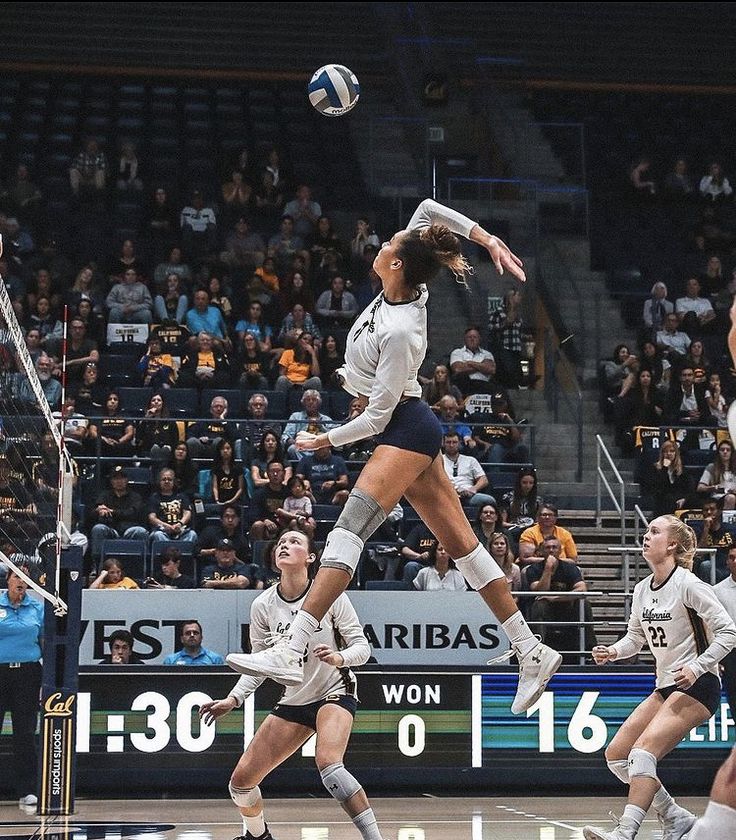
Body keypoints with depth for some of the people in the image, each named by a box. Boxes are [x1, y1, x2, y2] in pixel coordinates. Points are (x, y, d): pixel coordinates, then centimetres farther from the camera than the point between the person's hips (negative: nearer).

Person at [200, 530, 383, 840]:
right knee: (241, 780, 4)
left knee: (328, 763, -35)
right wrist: (233, 699, -5)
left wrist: (339, 657, -32)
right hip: (293, 701, 5)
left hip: (335, 692, -5)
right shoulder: (263, 605, -4)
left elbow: (361, 646, -11)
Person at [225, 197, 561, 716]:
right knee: (461, 542, 9)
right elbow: (428, 209, 6)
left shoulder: (400, 332, -24)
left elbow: (377, 415, -19)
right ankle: (532, 654, 11)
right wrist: (487, 238, -3)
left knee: (350, 528, -21)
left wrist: (327, 440, -4)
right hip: (411, 431, 10)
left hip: (406, 433, -10)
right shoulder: (409, 289, -2)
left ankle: (289, 654, -30)